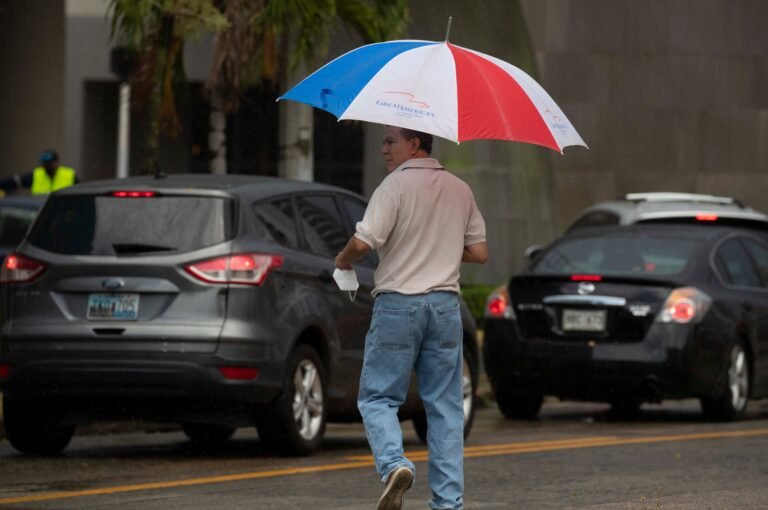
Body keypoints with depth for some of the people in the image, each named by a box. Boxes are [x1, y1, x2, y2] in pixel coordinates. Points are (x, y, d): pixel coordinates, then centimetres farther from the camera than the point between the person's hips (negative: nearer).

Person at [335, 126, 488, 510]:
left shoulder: (396, 184, -9)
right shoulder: (460, 190, 11)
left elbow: (363, 242, -18)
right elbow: (479, 252, 14)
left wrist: (343, 259, 3)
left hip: (398, 304, -5)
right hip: (445, 303, 5)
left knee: (377, 397, 3)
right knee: (445, 406, 7)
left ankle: (394, 463, -22)